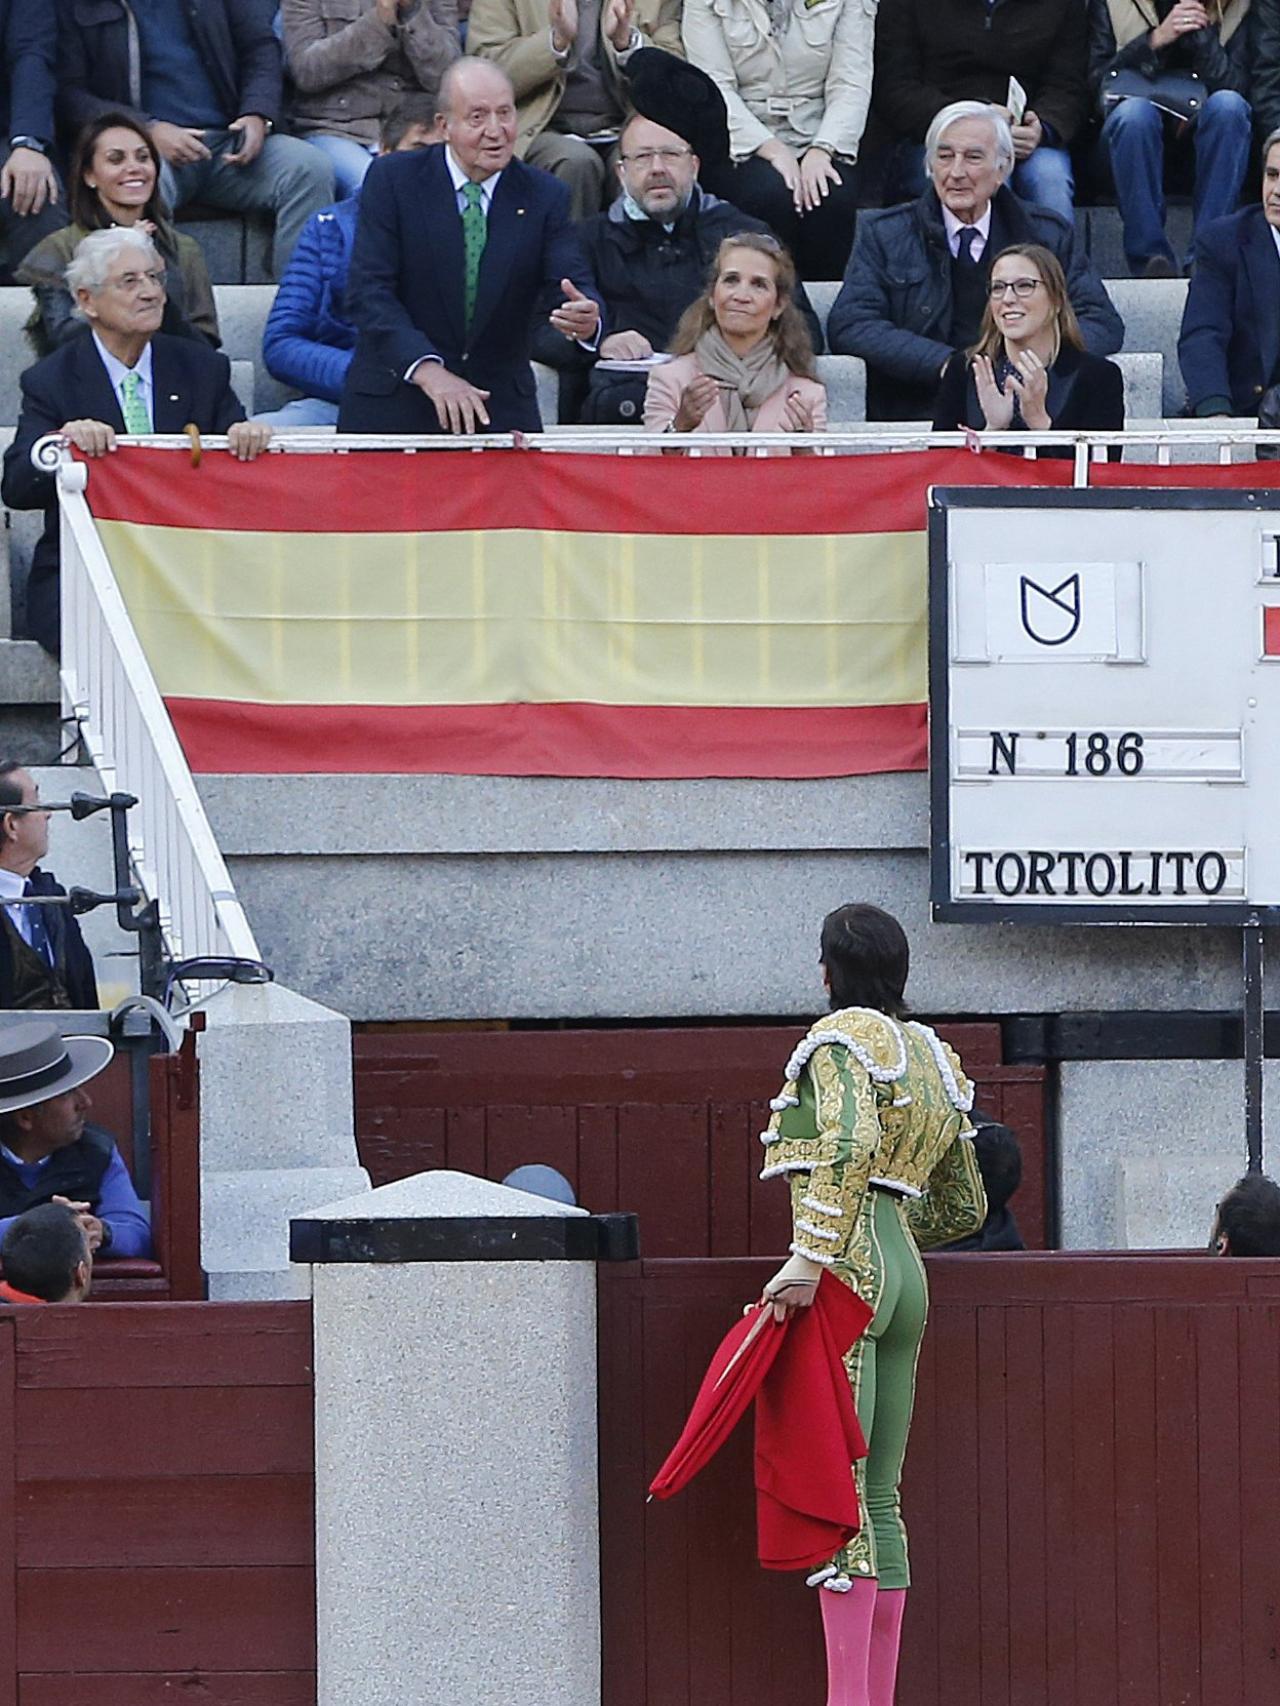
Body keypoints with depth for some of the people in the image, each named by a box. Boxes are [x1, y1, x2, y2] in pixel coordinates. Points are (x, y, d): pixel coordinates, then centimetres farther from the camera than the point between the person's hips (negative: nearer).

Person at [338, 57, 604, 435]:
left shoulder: (544, 196, 5)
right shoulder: (392, 180, -2)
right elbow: (370, 290, -10)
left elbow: (568, 285, -5)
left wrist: (586, 320, -31)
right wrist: (427, 370, -23)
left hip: (501, 407, 2)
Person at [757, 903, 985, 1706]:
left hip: (845, 1274, -8)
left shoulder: (843, 1037, -5)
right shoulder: (936, 1055, 19)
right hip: (907, 1279, 9)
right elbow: (965, 1209, 25)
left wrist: (811, 1258, -27)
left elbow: (850, 1142, -25)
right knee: (880, 1497, 8)